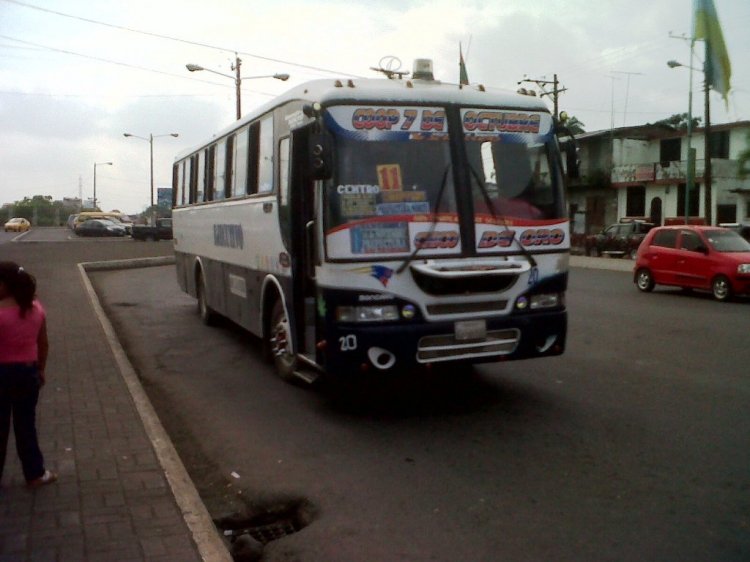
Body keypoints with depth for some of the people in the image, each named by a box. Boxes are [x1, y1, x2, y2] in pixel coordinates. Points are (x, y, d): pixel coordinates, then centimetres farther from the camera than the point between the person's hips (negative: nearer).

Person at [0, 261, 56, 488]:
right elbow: (43, 344, 6)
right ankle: (35, 474, 24)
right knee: (26, 424, 17)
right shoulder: (36, 308, -4)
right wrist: (41, 370, 17)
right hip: (28, 371, 5)